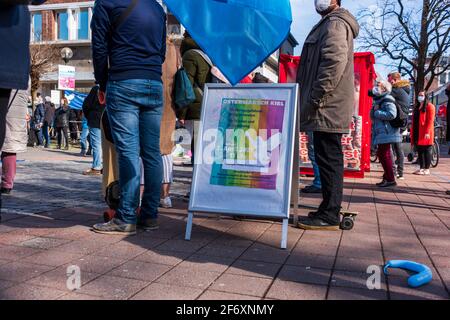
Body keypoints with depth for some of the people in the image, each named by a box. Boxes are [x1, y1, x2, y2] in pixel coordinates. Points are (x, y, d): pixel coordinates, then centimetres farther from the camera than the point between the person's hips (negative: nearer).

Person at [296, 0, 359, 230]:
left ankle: (329, 216, -5)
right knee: (329, 159, 11)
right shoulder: (329, 24, 27)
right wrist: (312, 98, 22)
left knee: (328, 159, -9)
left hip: (327, 106, -10)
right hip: (329, 107, 10)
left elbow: (334, 62, -20)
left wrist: (315, 97, -19)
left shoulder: (335, 23, -5)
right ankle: (330, 210, 18)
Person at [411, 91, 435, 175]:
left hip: (425, 134, -7)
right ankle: (421, 168, 15)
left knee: (426, 151, -2)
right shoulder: (417, 107, 19)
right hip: (417, 133, 7)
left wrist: (427, 132, -19)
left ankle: (427, 169, 1)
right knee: (419, 151, 9)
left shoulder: (429, 106, -4)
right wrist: (412, 133, 13)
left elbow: (430, 121, -12)